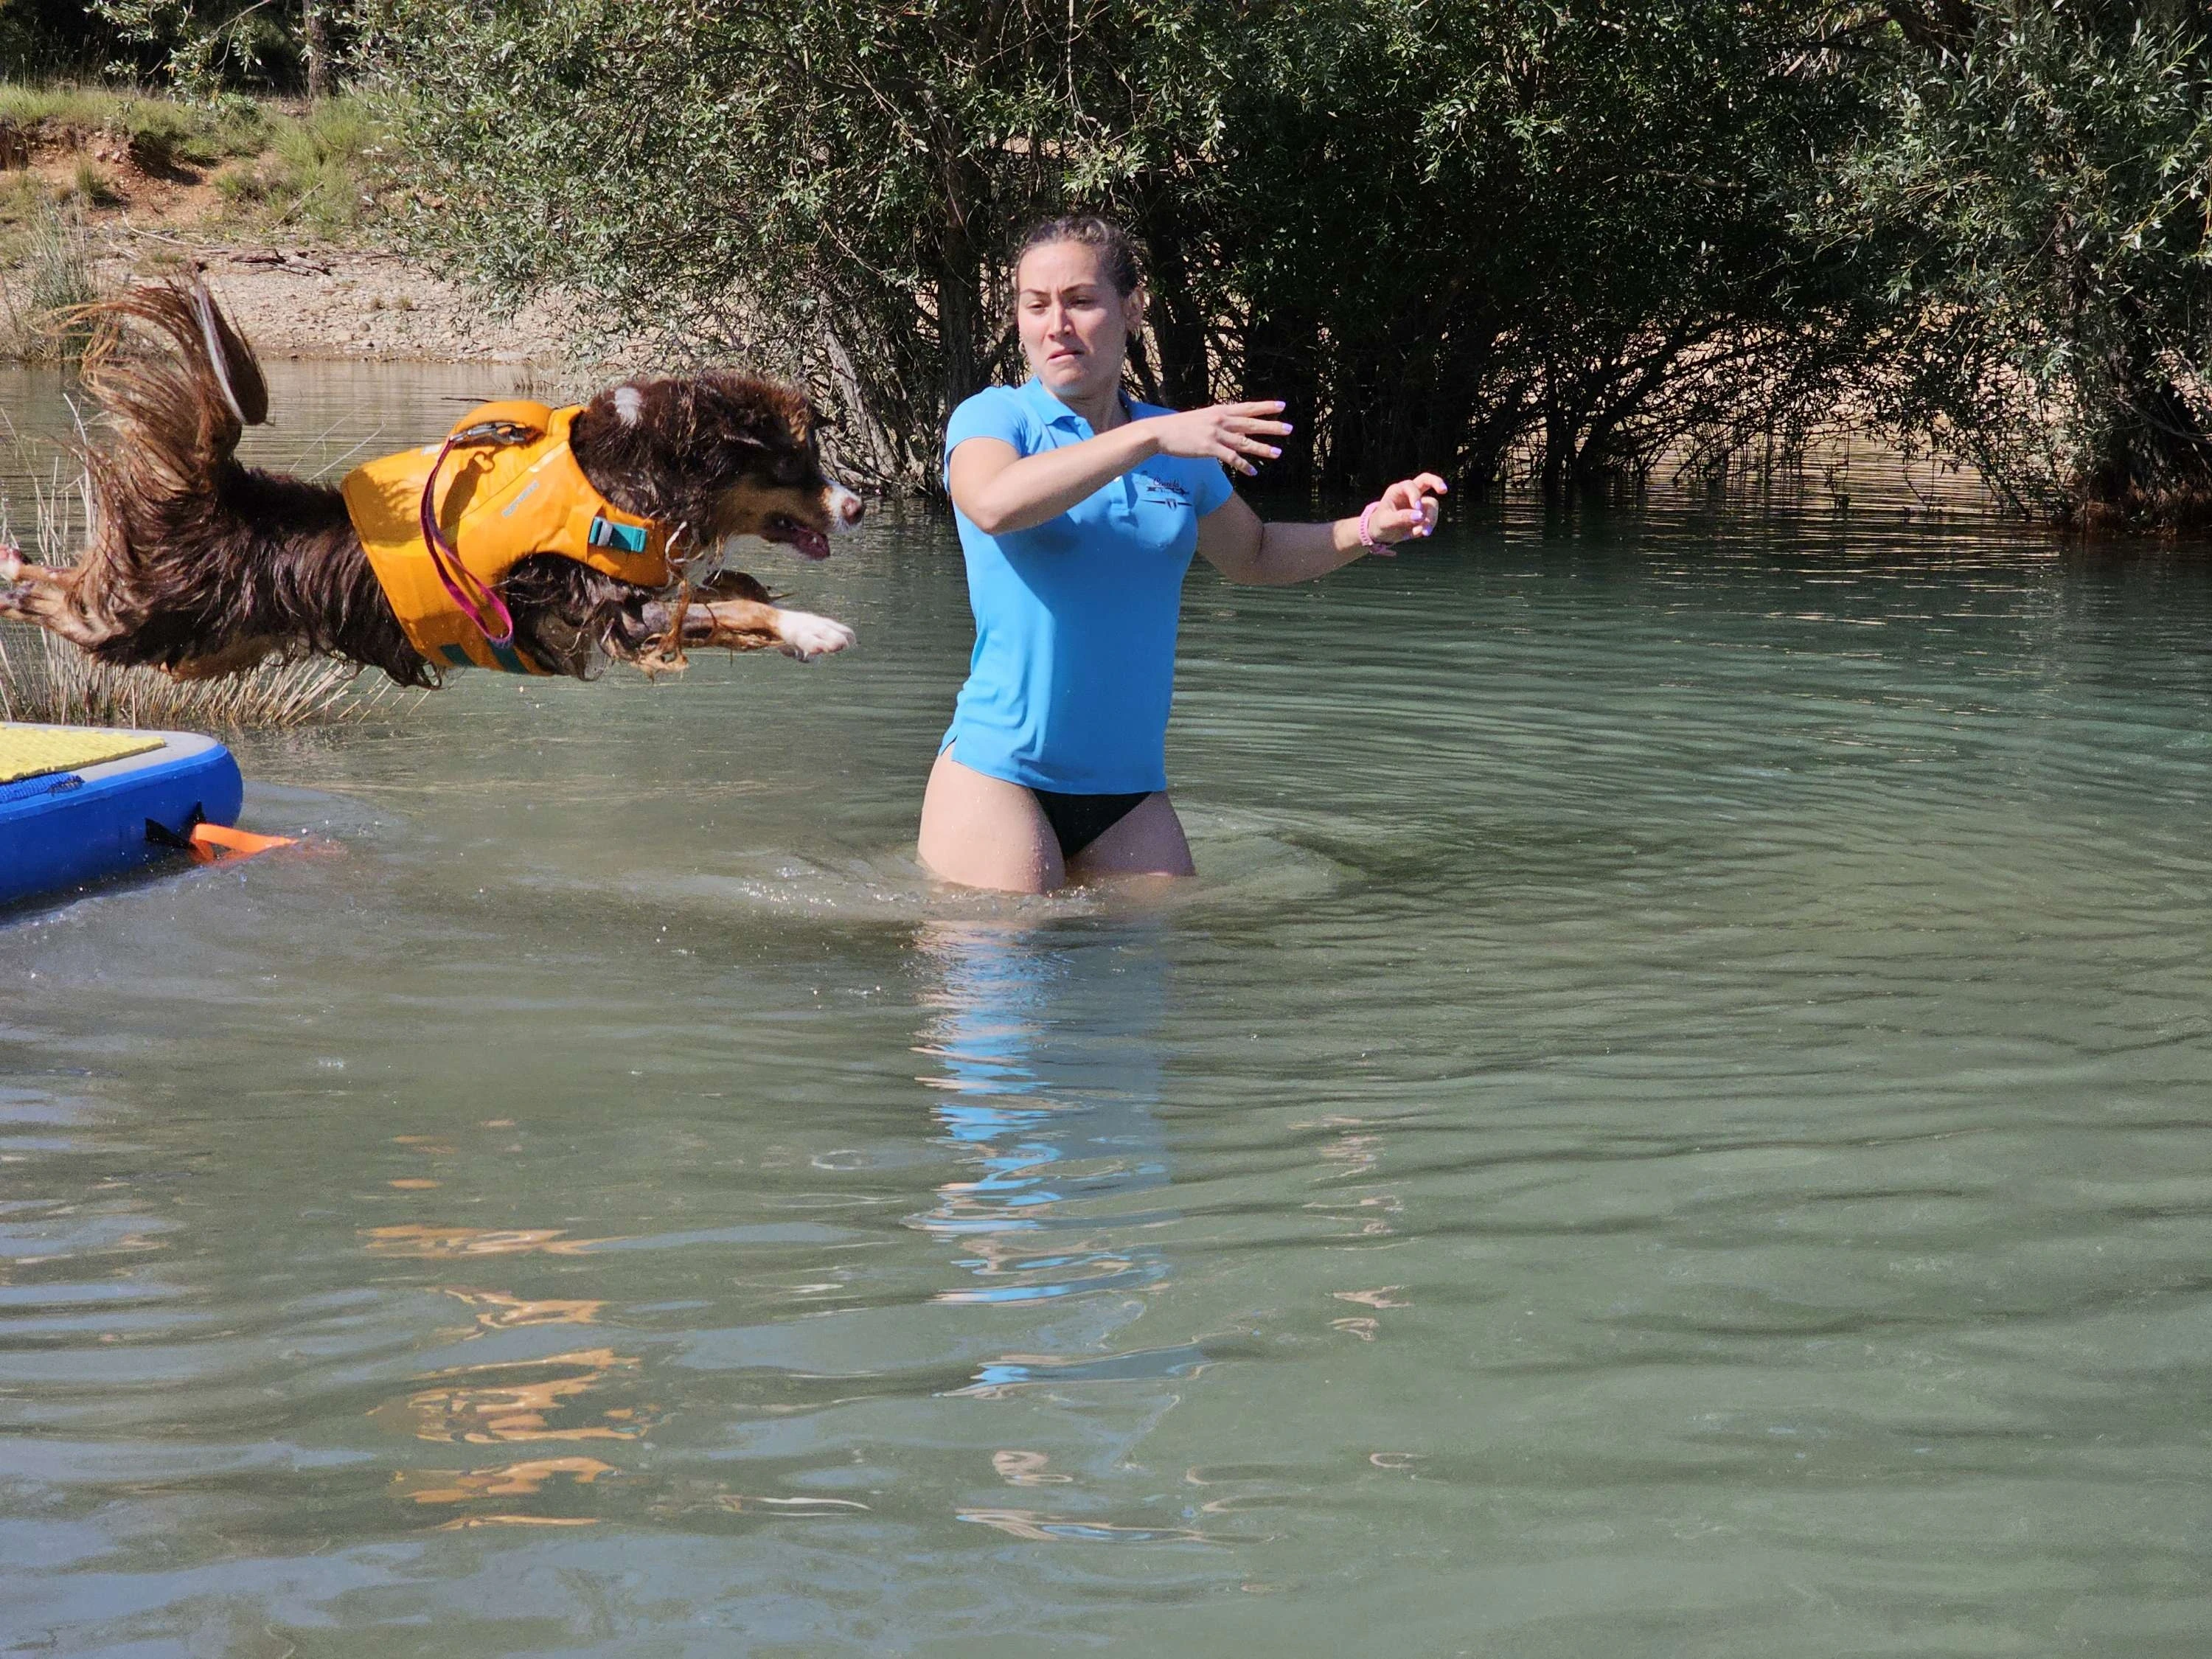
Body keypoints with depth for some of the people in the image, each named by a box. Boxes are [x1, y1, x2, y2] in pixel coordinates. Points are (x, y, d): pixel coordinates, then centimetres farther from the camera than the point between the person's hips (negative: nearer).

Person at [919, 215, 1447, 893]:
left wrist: (1371, 528, 10)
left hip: (1129, 786, 5)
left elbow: (1254, 556, 27)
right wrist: (1151, 436, -28)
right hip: (998, 771, -5)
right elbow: (994, 505, -28)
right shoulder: (993, 417, -3)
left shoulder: (1180, 449, 10)